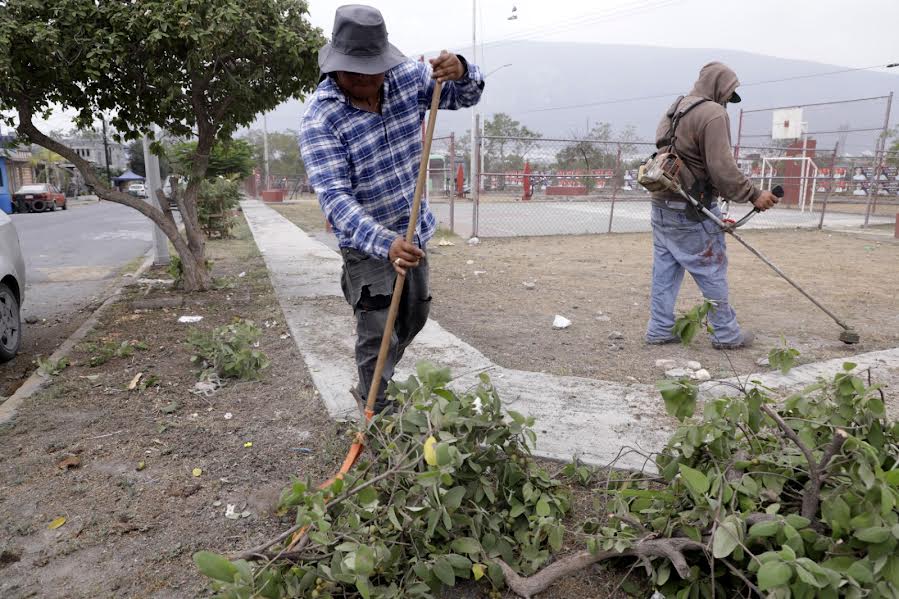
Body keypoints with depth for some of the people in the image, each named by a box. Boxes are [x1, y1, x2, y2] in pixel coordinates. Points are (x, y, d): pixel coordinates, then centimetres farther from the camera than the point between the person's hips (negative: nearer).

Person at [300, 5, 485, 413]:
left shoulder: (405, 78, -7)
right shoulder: (320, 120, -22)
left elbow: (465, 97, 1)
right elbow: (334, 198, -31)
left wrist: (461, 71, -24)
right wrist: (385, 244, -46)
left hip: (413, 232, 7)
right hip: (367, 244, -6)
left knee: (414, 317, 20)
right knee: (378, 332, -3)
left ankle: (369, 388, 43)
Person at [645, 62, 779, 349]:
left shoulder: (673, 110, 15)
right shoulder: (713, 113, -13)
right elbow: (722, 169, -20)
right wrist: (753, 195, -11)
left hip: (662, 205, 8)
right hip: (692, 211, -8)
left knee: (665, 270, 11)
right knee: (713, 271, 3)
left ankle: (659, 330, 16)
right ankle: (726, 334, 14)